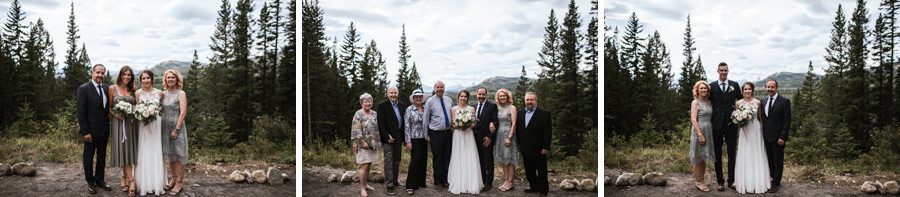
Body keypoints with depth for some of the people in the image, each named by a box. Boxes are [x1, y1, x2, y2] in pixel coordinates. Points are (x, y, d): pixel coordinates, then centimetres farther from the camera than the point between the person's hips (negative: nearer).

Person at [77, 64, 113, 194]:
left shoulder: (106, 89, 4)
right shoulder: (84, 89, -11)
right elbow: (80, 112, -13)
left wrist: (109, 127, 1)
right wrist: (85, 132, -17)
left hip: (104, 130, 5)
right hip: (91, 131, -5)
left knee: (102, 156, 14)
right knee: (88, 157, 9)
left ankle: (99, 180, 27)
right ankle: (90, 182, 20)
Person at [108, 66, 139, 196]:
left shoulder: (133, 89, 7)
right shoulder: (112, 88, 0)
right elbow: (109, 107, 3)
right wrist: (115, 114, -15)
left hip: (131, 123, 3)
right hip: (119, 122, -3)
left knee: (130, 150, 3)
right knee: (122, 150, -4)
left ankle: (124, 178, 15)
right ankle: (131, 180, -3)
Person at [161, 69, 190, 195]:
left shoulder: (181, 93, -6)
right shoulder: (164, 94, 8)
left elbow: (183, 112, -12)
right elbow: (161, 110, 10)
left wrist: (176, 129, -16)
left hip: (177, 127, -5)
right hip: (165, 127, 5)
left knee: (178, 154, 0)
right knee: (169, 154, 11)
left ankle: (180, 182, 5)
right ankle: (174, 178, 22)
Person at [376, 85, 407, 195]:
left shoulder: (402, 105, 9)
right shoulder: (382, 105, -8)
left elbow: (404, 120, 12)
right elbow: (381, 123, -13)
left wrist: (404, 135, 3)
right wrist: (387, 137, -17)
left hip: (398, 137, 6)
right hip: (388, 137, -6)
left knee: (397, 160, 14)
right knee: (389, 161, -5)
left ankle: (394, 180, 26)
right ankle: (389, 185, -3)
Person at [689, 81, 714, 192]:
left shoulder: (708, 102, 10)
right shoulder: (695, 102, -8)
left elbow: (710, 117, 12)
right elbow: (693, 120, -15)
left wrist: (707, 134, 4)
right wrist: (700, 135, -19)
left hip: (708, 132, 7)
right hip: (698, 131, -7)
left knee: (704, 158, 12)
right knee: (698, 158, 1)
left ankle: (702, 180, 21)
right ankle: (698, 182, 8)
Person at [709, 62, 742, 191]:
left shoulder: (734, 85, 5)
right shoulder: (712, 86, 2)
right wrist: (711, 121, -1)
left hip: (731, 124, 1)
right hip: (717, 125, -1)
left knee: (732, 153, 6)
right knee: (717, 154, 5)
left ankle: (731, 180, 14)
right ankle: (720, 181, 13)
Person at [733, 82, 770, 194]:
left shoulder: (757, 102, 1)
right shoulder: (738, 103, 0)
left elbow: (760, 117, 8)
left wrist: (762, 131, 6)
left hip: (756, 131, 0)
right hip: (743, 131, 0)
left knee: (756, 156, 4)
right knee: (744, 157, 2)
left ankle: (757, 182, 13)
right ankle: (745, 183, 9)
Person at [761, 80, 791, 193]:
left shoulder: (784, 101, -8)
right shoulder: (764, 102, 10)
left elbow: (787, 121, -11)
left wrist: (782, 137, -15)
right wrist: (762, 135, 7)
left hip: (777, 138, -5)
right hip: (766, 137, 5)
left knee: (778, 161, 4)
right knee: (770, 160, 11)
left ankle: (776, 183, 12)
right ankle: (773, 179, 23)